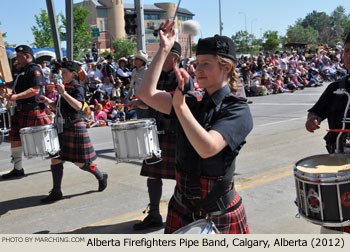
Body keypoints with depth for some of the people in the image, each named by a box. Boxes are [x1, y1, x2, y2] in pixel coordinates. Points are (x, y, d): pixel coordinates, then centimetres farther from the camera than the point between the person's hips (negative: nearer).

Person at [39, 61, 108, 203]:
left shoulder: (77, 88, -10)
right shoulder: (65, 88, 14)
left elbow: (78, 106, -27)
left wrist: (63, 93, -29)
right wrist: (48, 102, 9)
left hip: (75, 128, -8)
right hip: (62, 128, 8)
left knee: (79, 162, 0)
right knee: (55, 158, 2)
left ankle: (101, 176, 25)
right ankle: (56, 192, 10)